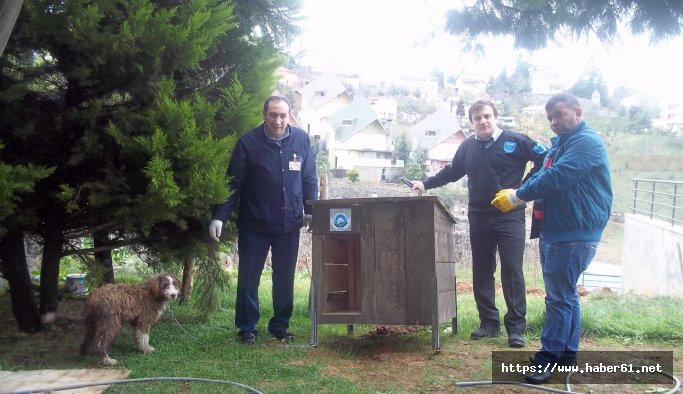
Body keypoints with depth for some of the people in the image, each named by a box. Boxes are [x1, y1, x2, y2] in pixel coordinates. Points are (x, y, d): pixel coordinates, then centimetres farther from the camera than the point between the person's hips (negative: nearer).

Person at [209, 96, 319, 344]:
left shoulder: (301, 139, -1)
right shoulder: (248, 143, -9)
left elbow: (309, 179, 7)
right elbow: (233, 183, -7)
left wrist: (310, 211, 6)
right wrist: (219, 217, -12)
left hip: (289, 223, 2)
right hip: (254, 223, -2)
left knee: (285, 277, 11)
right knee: (248, 277, 5)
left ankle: (281, 325, 26)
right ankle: (247, 327, 20)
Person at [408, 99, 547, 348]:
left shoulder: (515, 141, -5)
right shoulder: (467, 147, 10)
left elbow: (544, 159, -3)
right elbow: (451, 172, 23)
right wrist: (426, 184, 16)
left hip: (510, 217, -5)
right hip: (479, 218, 5)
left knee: (512, 271, -6)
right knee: (481, 273, 8)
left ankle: (516, 328, 0)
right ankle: (490, 323, 19)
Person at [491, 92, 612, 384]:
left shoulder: (586, 142, -15)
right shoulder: (560, 144, 18)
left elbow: (556, 177, -23)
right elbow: (541, 175, 17)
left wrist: (517, 196, -15)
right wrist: (514, 195, 0)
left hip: (574, 234, -10)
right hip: (554, 230, 10)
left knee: (559, 297, -5)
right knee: (565, 294, 16)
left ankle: (548, 359, 2)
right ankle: (567, 354, 26)